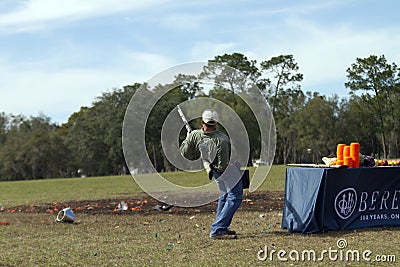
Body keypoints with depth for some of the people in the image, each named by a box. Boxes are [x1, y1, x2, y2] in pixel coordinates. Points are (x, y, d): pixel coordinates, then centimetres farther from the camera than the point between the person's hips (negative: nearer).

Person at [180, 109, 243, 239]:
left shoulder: (195, 135, -19)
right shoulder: (221, 139, -33)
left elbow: (186, 154, -3)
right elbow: (222, 166, -30)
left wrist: (187, 139, 11)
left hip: (214, 170, 7)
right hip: (228, 170, -7)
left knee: (224, 196, 24)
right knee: (234, 198, -2)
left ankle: (221, 227, 32)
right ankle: (217, 230, -10)